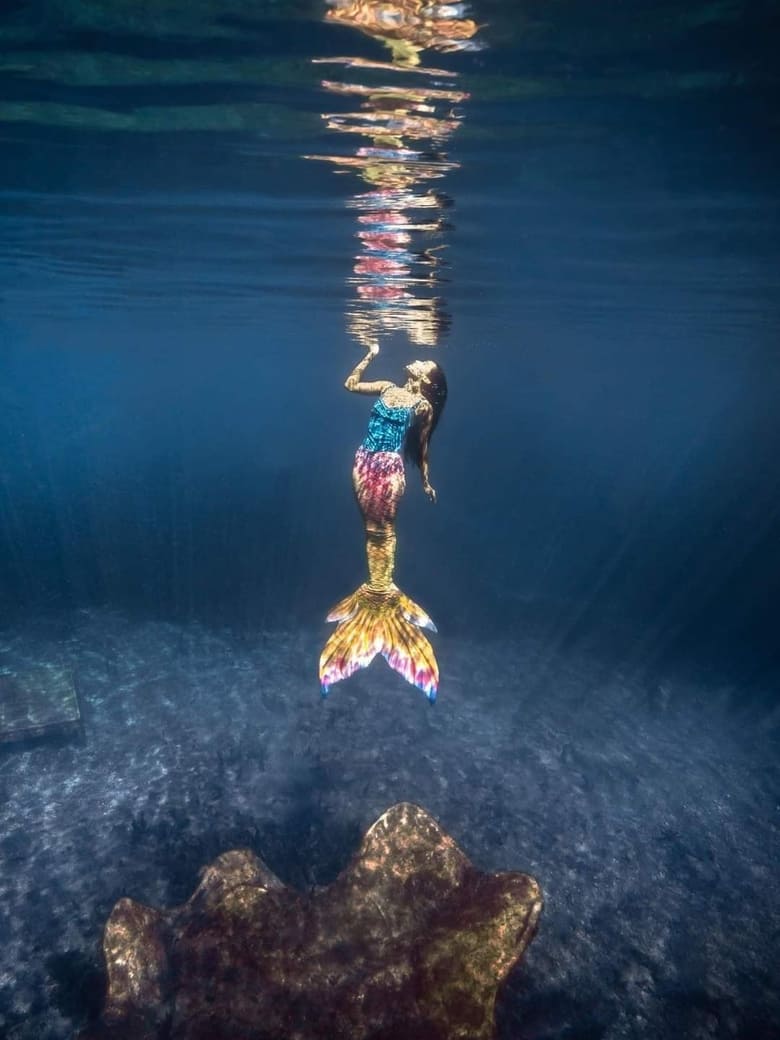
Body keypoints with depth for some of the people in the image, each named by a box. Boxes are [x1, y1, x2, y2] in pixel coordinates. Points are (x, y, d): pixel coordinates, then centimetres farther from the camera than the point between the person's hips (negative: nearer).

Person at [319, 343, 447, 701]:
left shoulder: (423, 405, 2)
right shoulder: (387, 387, 14)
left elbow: (422, 447, 6)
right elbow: (351, 384, 20)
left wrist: (427, 481, 7)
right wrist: (370, 355, 19)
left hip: (390, 465, -5)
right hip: (364, 461, 5)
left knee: (385, 527, 0)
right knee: (370, 527, 8)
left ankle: (384, 586, 11)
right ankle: (374, 584, 18)